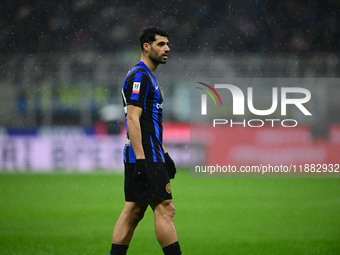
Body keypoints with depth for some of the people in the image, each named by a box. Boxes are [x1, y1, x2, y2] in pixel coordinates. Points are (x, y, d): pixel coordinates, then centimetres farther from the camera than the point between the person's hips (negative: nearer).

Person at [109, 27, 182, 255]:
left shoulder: (149, 76, 21)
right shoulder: (139, 76, -12)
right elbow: (132, 119, -19)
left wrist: (164, 154, 25)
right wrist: (140, 159, -24)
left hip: (150, 155, 10)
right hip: (144, 157, -10)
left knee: (133, 211, 8)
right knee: (165, 209, -10)